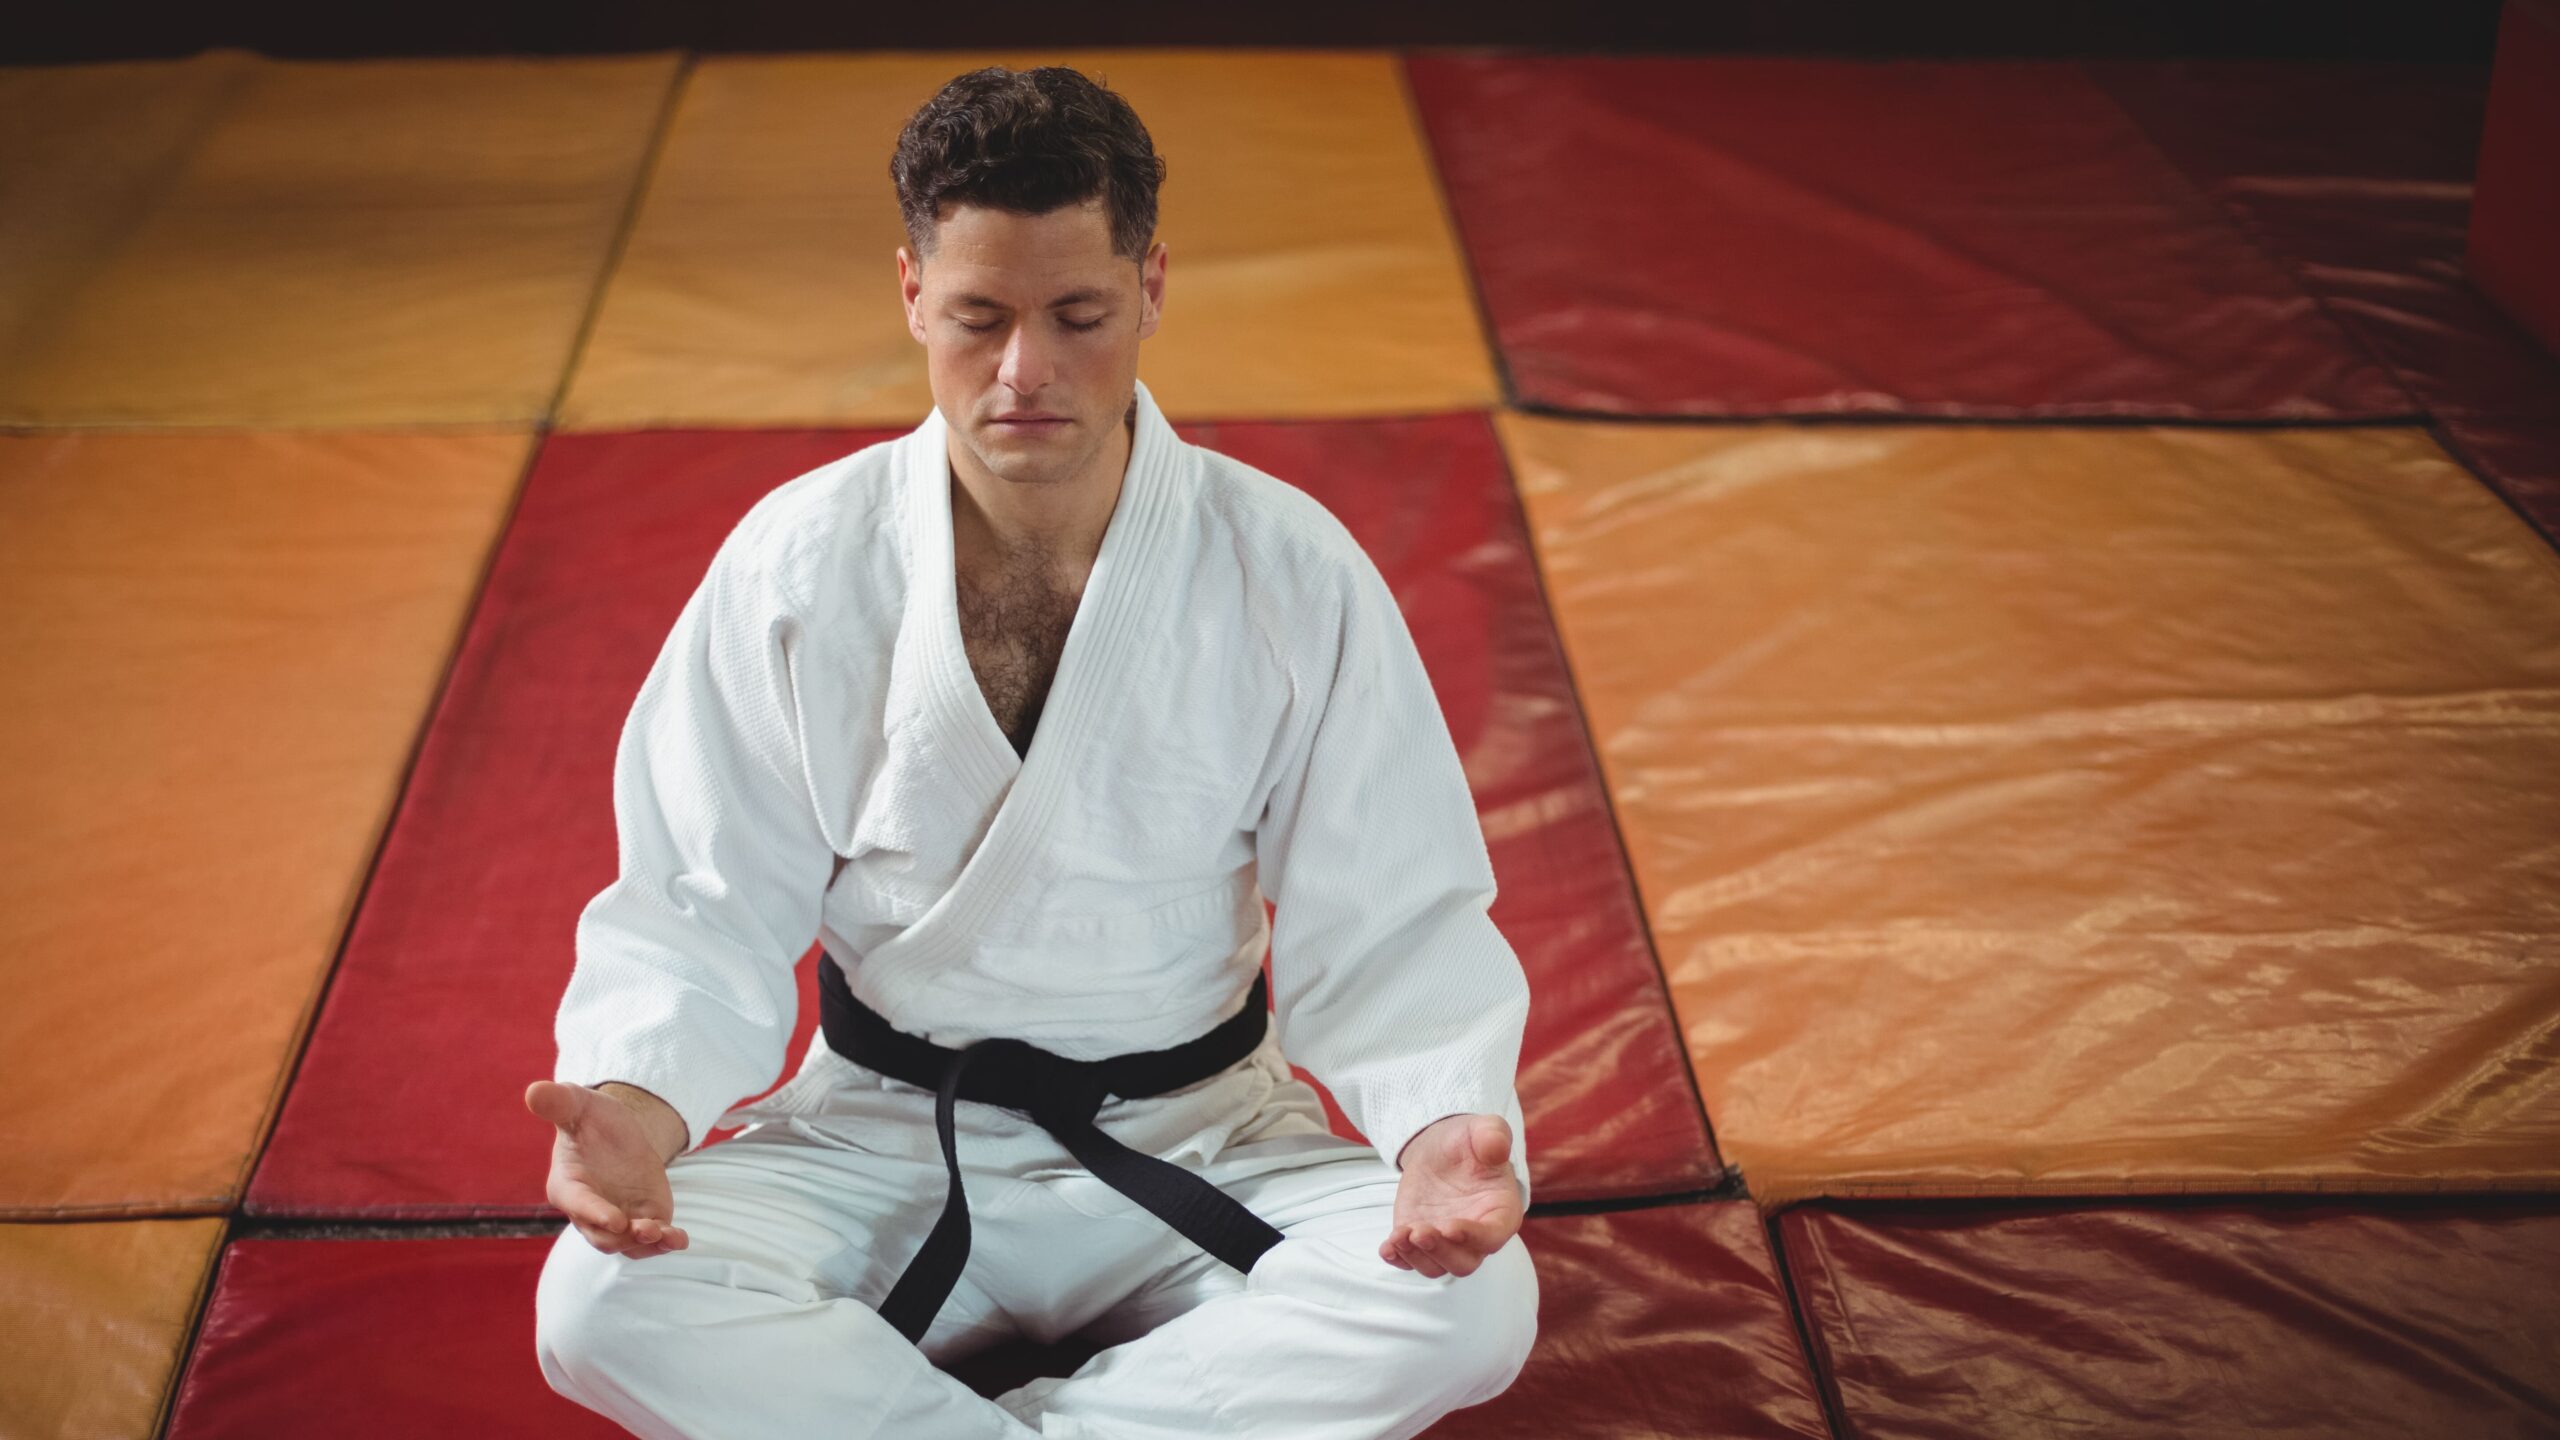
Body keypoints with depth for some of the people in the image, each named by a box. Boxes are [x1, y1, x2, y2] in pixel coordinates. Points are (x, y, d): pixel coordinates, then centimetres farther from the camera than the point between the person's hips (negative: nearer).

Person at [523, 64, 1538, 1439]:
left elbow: (1392, 924, -8)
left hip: (1200, 1140, 0)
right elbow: (700, 910, -6)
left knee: (1473, 1300, -27)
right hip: (879, 1137, 0)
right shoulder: (793, 566, -8)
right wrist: (639, 1099, -28)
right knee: (602, 1304, -26)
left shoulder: (1291, 573, -10)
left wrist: (1441, 1128, -29)